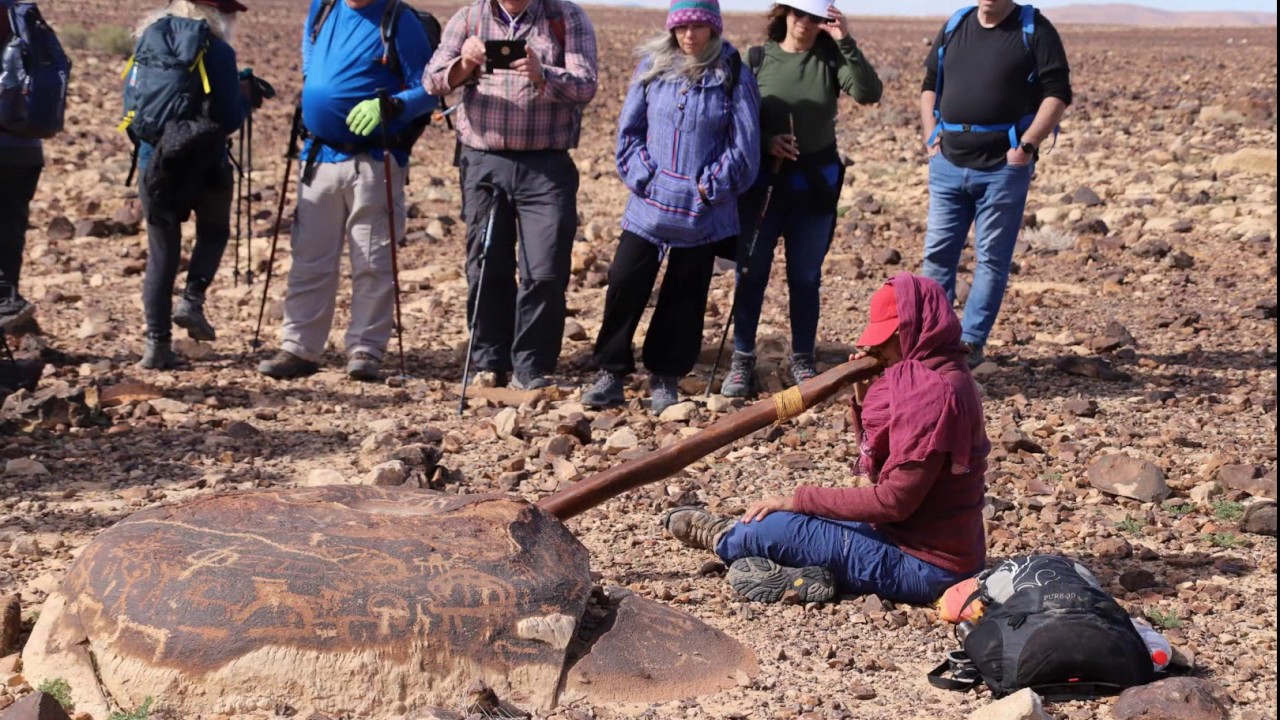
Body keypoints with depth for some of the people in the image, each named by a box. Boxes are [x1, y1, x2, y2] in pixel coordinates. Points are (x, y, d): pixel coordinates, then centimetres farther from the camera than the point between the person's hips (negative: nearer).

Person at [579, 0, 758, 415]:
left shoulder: (733, 75, -4)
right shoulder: (653, 65, 3)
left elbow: (744, 144, -3)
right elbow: (629, 128, 5)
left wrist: (712, 186, -9)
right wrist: (642, 175, -6)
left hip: (703, 210, -1)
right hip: (650, 202, 1)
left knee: (685, 296, 7)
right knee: (624, 284, -3)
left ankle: (665, 379, 18)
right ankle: (611, 373, 6)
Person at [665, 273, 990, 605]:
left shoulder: (936, 391, -21)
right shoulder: (926, 378, 9)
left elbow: (894, 499, -23)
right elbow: (881, 470, 12)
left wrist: (800, 500, -17)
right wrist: (865, 398, 0)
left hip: (924, 568, -10)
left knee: (772, 526, -10)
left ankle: (724, 537, 17)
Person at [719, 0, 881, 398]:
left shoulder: (831, 58, -2)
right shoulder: (757, 59, -1)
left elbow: (869, 93, -17)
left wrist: (846, 43, -24)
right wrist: (765, 140, -17)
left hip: (814, 182, 0)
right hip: (761, 180, 0)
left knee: (805, 276, 8)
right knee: (751, 272, 4)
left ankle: (803, 361, 19)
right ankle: (742, 361, 12)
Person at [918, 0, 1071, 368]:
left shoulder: (1035, 30, -3)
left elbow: (1057, 94, -7)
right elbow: (930, 85, 20)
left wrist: (1027, 145, -15)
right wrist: (931, 137, 8)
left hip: (1003, 167, -5)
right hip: (947, 164, 5)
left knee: (992, 258, 2)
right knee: (937, 252, 6)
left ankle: (972, 343, 9)